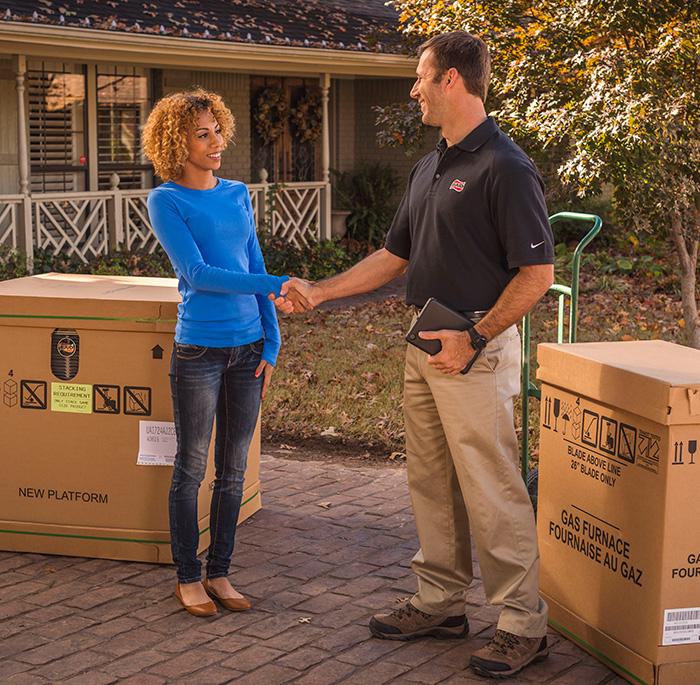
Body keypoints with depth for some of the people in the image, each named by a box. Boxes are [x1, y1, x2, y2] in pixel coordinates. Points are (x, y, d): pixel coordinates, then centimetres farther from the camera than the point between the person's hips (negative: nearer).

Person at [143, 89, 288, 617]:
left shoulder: (238, 194, 10)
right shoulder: (167, 201, -6)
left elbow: (255, 267, 12)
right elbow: (197, 272, -16)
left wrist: (272, 345, 5)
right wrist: (276, 286, -22)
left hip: (248, 348, 5)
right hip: (199, 349, -5)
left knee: (233, 468, 10)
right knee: (192, 467, 4)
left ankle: (219, 573, 21)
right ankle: (188, 577, 16)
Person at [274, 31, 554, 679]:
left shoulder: (506, 168, -15)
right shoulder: (429, 168, 13)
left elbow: (538, 272, -17)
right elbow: (394, 255, 20)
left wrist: (474, 339, -20)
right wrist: (318, 292, 15)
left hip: (476, 351, -9)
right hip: (424, 346, 9)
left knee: (491, 491, -4)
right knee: (431, 483, 15)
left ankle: (524, 623, 7)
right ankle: (440, 602, 27)